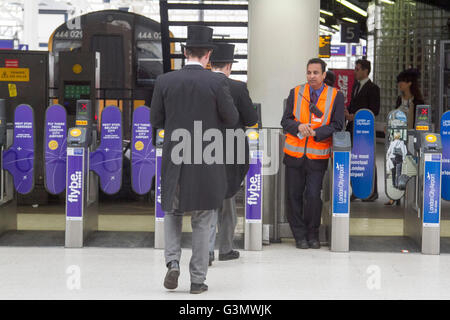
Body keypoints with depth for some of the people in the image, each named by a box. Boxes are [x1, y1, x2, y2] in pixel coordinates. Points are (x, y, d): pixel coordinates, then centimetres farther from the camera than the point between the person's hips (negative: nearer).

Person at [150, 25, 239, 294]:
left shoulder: (165, 81, -2)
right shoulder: (217, 82, -9)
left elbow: (156, 120, 4)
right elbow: (232, 119, -2)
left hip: (175, 160, 2)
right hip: (207, 162, -1)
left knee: (173, 213, 20)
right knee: (202, 222, 8)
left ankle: (173, 262, -1)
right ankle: (198, 280, 11)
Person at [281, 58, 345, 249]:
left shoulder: (336, 96, 2)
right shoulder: (295, 93, 7)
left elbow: (337, 126, -1)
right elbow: (285, 121, 6)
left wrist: (315, 132, -16)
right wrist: (298, 126, -16)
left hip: (318, 156, -2)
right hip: (294, 154, 2)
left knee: (313, 195, -8)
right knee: (294, 195, 4)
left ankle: (312, 235, 11)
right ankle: (299, 235, 17)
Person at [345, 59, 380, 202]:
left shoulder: (372, 88, -10)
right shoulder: (355, 85, 15)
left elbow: (374, 111, -14)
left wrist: (355, 117, -18)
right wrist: (347, 113, 2)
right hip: (353, 128, 8)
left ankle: (373, 192, 8)